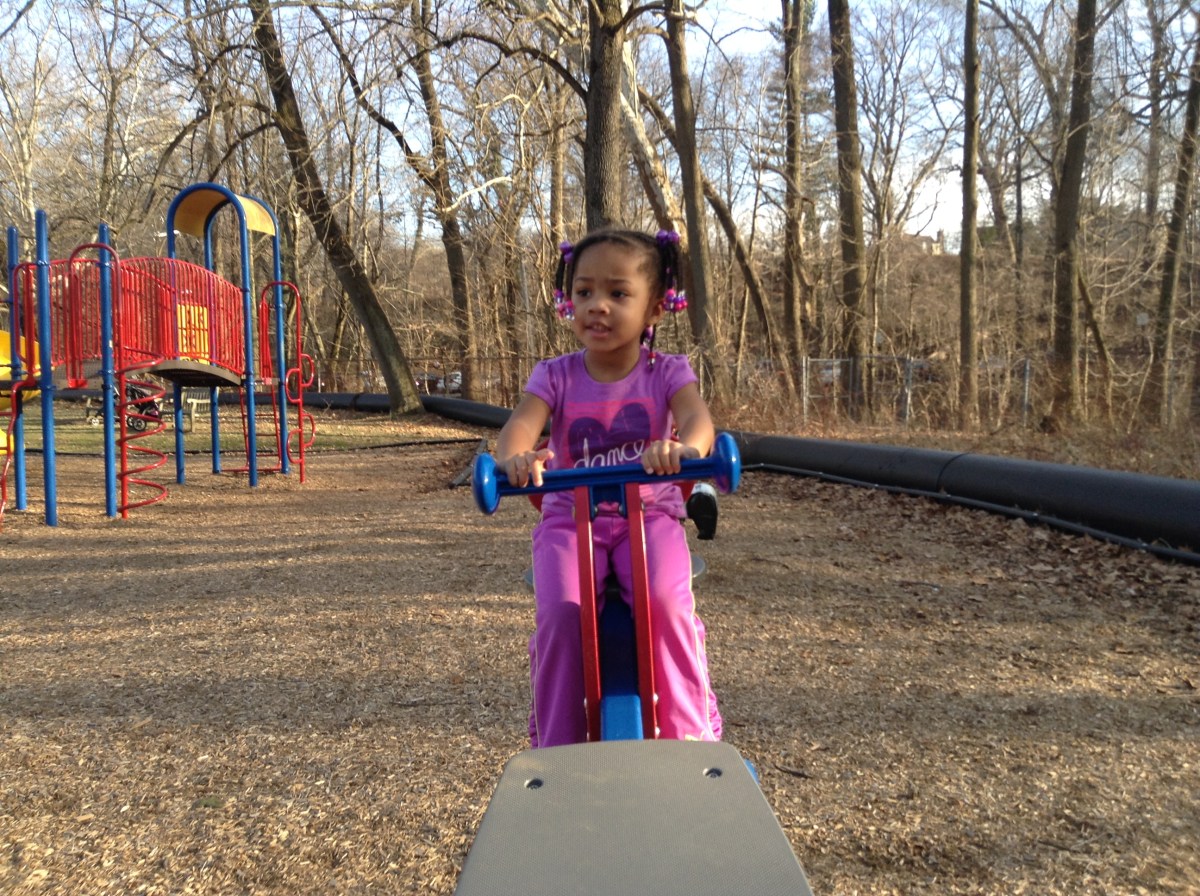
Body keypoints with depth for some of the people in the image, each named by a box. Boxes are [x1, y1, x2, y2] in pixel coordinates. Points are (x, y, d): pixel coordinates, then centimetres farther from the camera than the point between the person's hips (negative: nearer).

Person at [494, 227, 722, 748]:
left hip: (649, 513, 0)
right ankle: (556, 747, -9)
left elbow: (698, 418, -19)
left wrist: (684, 447, -46)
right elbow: (521, 423, -16)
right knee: (560, 611, -27)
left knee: (665, 601, -31)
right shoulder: (556, 376, 3)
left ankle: (688, 733, -12)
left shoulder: (667, 372, 2)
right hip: (570, 518, 1)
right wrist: (514, 457, -42)